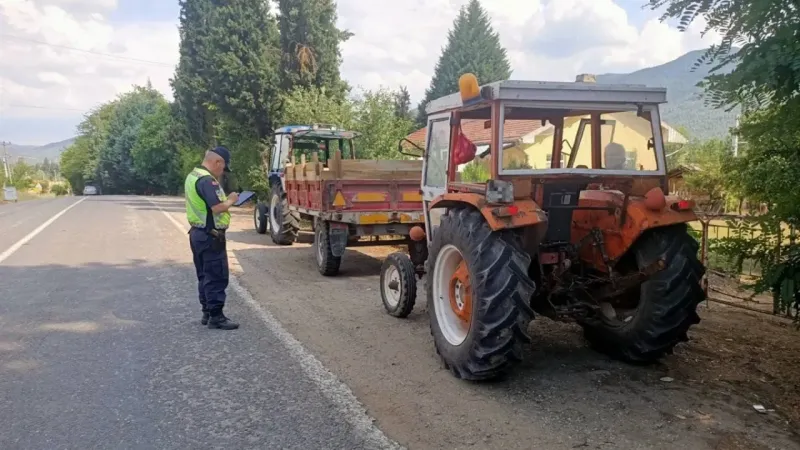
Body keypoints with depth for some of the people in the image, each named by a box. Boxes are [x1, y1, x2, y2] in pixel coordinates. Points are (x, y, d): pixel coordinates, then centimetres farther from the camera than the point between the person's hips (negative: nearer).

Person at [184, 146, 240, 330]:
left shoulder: (193, 176, 14)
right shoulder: (207, 180, -20)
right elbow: (217, 207, -27)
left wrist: (225, 198, 8)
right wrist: (230, 201, -8)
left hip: (198, 232, 10)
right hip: (210, 236, -10)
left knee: (205, 275, 16)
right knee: (217, 276, -4)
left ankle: (207, 312, 23)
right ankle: (216, 317, 0)